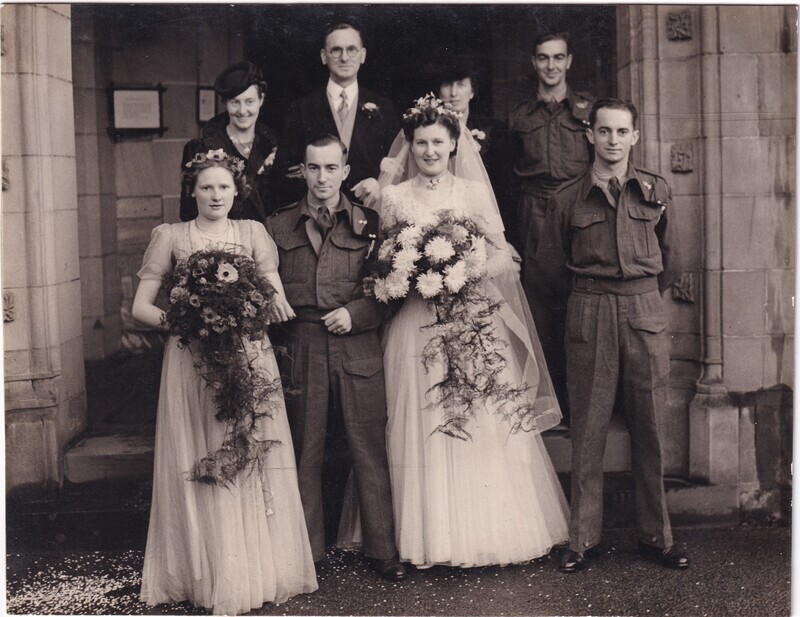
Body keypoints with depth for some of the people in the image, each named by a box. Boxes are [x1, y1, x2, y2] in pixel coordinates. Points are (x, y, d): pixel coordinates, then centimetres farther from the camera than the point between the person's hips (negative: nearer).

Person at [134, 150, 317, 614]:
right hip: (192, 362, -1)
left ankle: (260, 568, 14)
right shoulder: (171, 236, 5)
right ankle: (211, 576, 10)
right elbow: (141, 306, 3)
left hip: (250, 361, 1)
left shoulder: (253, 232, 9)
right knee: (202, 466, 0)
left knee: (255, 461, 2)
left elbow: (278, 300, 2)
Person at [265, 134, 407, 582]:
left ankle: (384, 549, 12)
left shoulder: (368, 223, 7)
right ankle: (308, 550, 20)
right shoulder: (279, 226, 10)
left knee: (371, 450, 2)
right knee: (305, 452, 8)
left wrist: (355, 313, -8)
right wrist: (273, 344, -1)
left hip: (358, 348, -1)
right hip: (300, 351, 1)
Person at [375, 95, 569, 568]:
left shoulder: (475, 192, 8)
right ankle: (436, 541, 7)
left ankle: (489, 533, 10)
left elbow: (503, 254, 5)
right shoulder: (395, 197, 6)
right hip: (418, 326, 0)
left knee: (485, 428, 0)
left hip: (475, 324, 1)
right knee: (425, 431, -1)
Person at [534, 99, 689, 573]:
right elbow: (552, 266, 12)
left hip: (646, 312, 1)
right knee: (588, 431, 1)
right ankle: (583, 539, 11)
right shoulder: (568, 199, 4)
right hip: (590, 315, -1)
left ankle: (656, 536, 17)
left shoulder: (657, 191, 8)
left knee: (650, 427, 5)